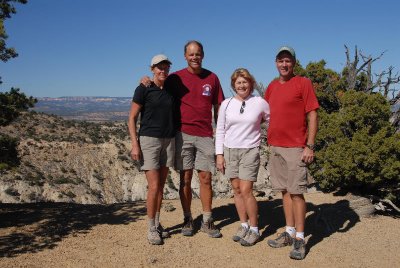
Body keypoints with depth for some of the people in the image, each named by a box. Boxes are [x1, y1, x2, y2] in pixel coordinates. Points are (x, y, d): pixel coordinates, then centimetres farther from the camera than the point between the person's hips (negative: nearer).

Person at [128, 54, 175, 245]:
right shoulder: (143, 89, -5)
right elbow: (132, 118, -5)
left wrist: (176, 140, 12)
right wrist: (134, 144, -13)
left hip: (168, 141, 5)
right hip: (149, 139, -5)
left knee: (161, 186, 10)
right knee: (154, 187, -8)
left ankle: (157, 223, 22)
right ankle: (151, 229, 6)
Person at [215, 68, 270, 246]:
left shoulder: (260, 103, -1)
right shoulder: (226, 104, 5)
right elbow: (220, 131, 7)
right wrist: (219, 155, 3)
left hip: (250, 151, -3)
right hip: (230, 151, 3)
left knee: (246, 190, -9)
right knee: (236, 189, 7)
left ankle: (254, 229, 7)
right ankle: (243, 225, 21)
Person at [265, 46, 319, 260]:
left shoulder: (303, 83, -2)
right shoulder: (272, 87, 14)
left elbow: (312, 116, -6)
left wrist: (310, 146, -12)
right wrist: (270, 141, 14)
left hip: (295, 148, -5)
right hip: (275, 147, 6)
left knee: (296, 192, -3)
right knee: (284, 190, 10)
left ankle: (299, 239, 5)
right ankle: (289, 232, 20)